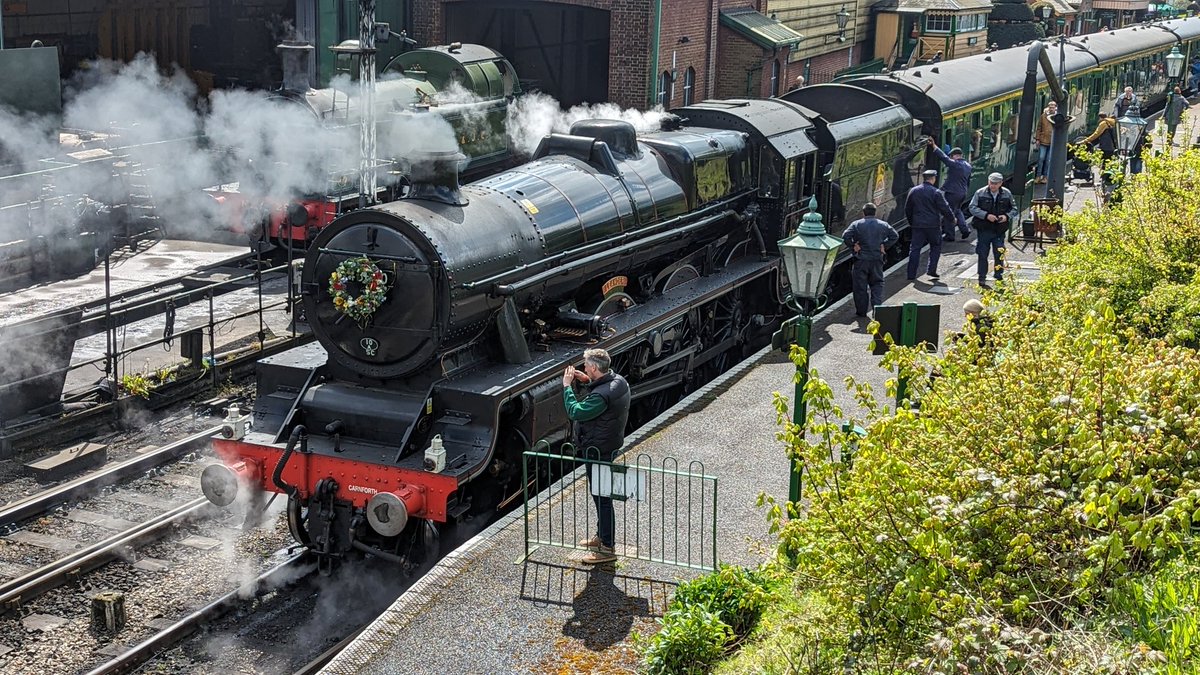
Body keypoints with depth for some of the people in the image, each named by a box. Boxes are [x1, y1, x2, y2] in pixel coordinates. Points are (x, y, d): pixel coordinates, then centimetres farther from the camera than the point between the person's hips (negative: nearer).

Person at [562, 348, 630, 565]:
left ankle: (607, 548, 5)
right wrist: (587, 382, 7)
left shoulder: (602, 395, -30)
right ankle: (601, 535, 37)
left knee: (601, 498, -2)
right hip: (609, 446, 10)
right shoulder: (618, 381, 1)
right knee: (601, 495, 23)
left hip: (598, 451, -10)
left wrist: (567, 386, -17)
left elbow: (575, 412, -28)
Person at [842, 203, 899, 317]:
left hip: (861, 260, -2)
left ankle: (861, 311, 11)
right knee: (877, 284, 14)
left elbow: (845, 236, -15)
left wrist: (853, 247, -6)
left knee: (860, 286, 6)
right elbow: (895, 236, 3)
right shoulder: (883, 225, 6)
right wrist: (885, 246, 4)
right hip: (877, 260, 2)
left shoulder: (856, 224, -3)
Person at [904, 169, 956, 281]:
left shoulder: (913, 191, 5)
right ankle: (932, 270, 6)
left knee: (915, 248, 5)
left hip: (917, 225, 3)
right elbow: (945, 208, -7)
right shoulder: (936, 192, -9)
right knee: (936, 246, 14)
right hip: (933, 225, -3)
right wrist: (952, 218, 10)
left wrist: (911, 222, 25)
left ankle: (911, 274, 2)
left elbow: (907, 209, 13)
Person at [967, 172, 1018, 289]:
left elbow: (1014, 209, 12)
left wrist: (1007, 216, -9)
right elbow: (972, 207, -6)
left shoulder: (1007, 194, 3)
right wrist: (986, 215, -17)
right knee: (983, 254, 3)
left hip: (999, 230, 1)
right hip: (983, 230, -1)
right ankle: (982, 278, 12)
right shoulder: (980, 193, -3)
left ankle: (999, 276, 18)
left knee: (999, 253, 1)